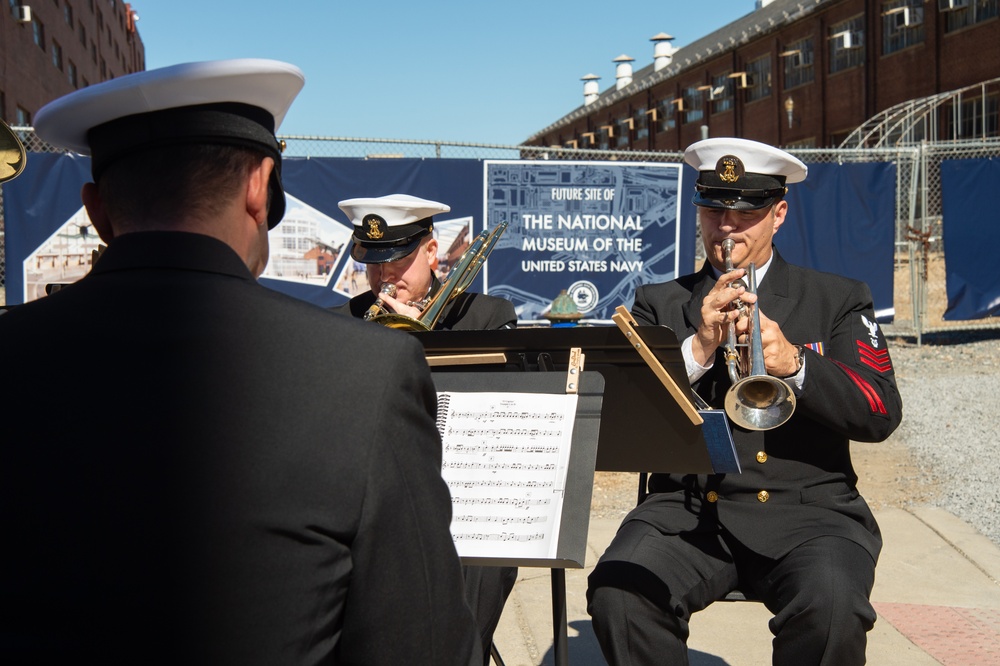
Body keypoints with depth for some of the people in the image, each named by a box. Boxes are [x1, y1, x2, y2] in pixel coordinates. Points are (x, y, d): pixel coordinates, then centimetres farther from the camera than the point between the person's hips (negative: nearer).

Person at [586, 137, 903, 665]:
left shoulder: (839, 299, 12)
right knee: (617, 593, -27)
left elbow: (882, 414, -1)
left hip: (808, 508, -1)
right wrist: (697, 350, -14)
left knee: (832, 604, -32)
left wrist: (795, 365, -18)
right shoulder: (659, 303, 13)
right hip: (687, 508, 1)